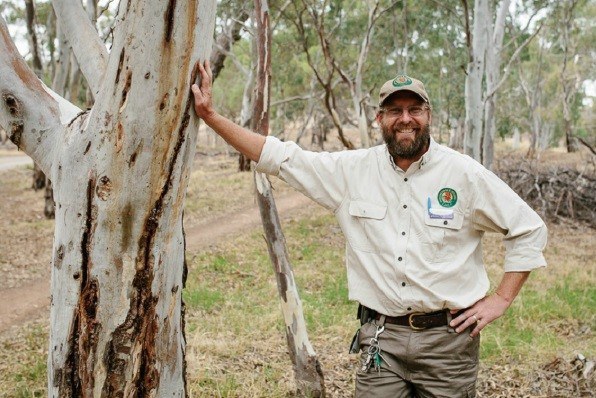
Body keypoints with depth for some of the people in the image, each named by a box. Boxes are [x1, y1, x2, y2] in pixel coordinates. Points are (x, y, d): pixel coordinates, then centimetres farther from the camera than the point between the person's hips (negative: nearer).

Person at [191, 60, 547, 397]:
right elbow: (281, 157, 4)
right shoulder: (353, 170, 2)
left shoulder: (464, 174, -3)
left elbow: (529, 229, 4)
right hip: (381, 339, 2)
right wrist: (211, 115, 0)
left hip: (447, 338, -1)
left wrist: (501, 300, -1)